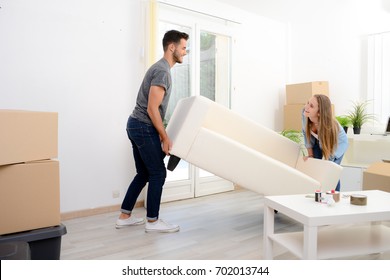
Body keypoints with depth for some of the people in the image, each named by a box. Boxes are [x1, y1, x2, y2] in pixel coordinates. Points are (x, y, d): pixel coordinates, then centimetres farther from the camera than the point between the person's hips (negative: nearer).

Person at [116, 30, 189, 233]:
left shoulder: (161, 68, 19)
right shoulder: (162, 71, -16)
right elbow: (152, 109, -22)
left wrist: (162, 134, 23)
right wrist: (165, 138, -17)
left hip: (137, 125, 11)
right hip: (144, 127, -11)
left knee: (144, 173, 15)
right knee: (158, 173, -2)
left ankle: (124, 217, 22)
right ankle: (152, 221, 10)